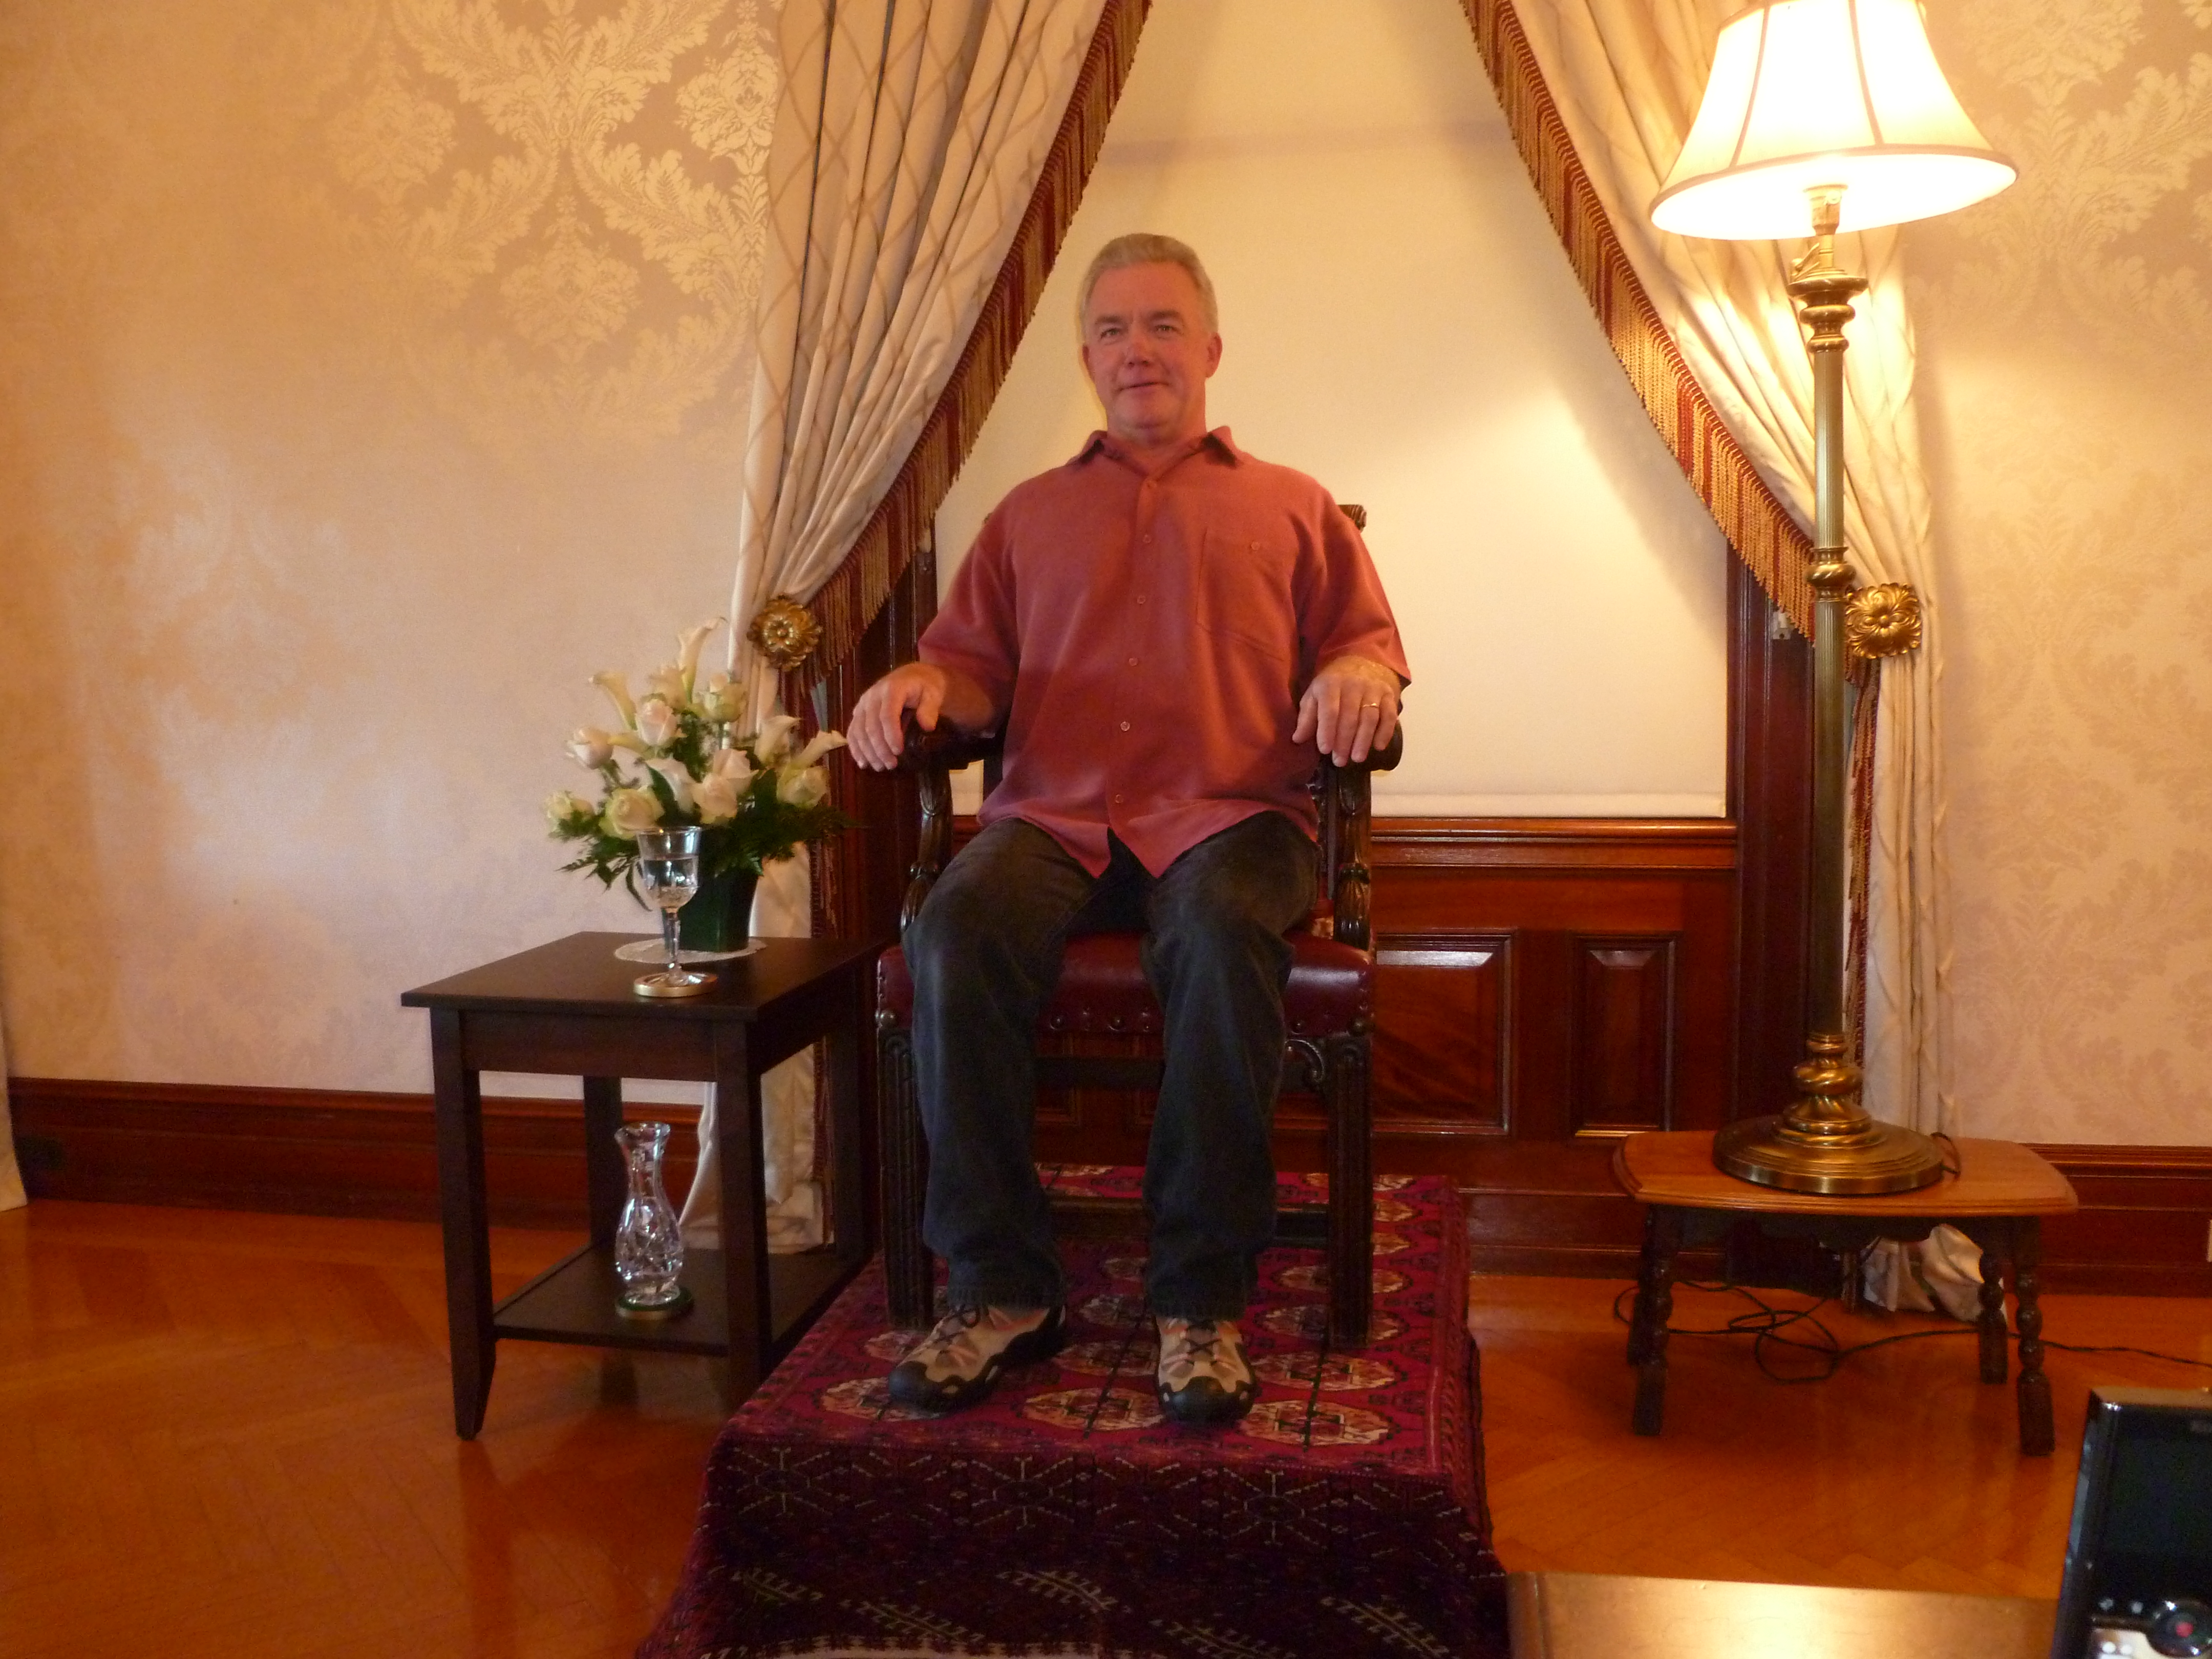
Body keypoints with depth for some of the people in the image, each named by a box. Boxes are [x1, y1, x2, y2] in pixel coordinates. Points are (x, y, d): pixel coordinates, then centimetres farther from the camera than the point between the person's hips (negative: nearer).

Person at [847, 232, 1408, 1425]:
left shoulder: (1293, 507, 25)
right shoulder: (1031, 513, 29)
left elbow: (1369, 642, 16)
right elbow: (976, 664, 21)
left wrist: (1357, 677, -8)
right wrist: (921, 682, -2)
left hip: (1228, 812, -1)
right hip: (1054, 813, 2)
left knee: (1223, 938, -37)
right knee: (956, 932, -31)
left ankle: (1201, 1301, -25)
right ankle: (1000, 1289, -21)